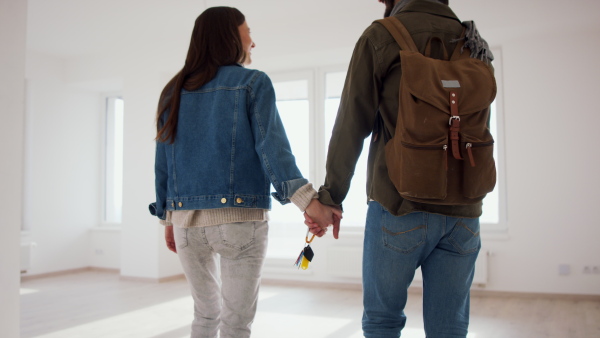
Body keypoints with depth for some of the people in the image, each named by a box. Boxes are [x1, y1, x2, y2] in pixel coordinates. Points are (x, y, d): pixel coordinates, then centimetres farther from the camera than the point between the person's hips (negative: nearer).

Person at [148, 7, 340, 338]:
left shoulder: (174, 91, 13)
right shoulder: (253, 82, 1)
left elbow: (163, 161, 12)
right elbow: (271, 146, -14)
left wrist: (168, 218, 19)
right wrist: (307, 199, -22)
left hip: (186, 220, 5)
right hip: (239, 217, -4)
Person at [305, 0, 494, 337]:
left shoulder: (382, 36, -2)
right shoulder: (473, 44, 12)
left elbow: (351, 127, -3)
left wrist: (330, 197, 0)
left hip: (401, 207, -4)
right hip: (462, 213, 4)